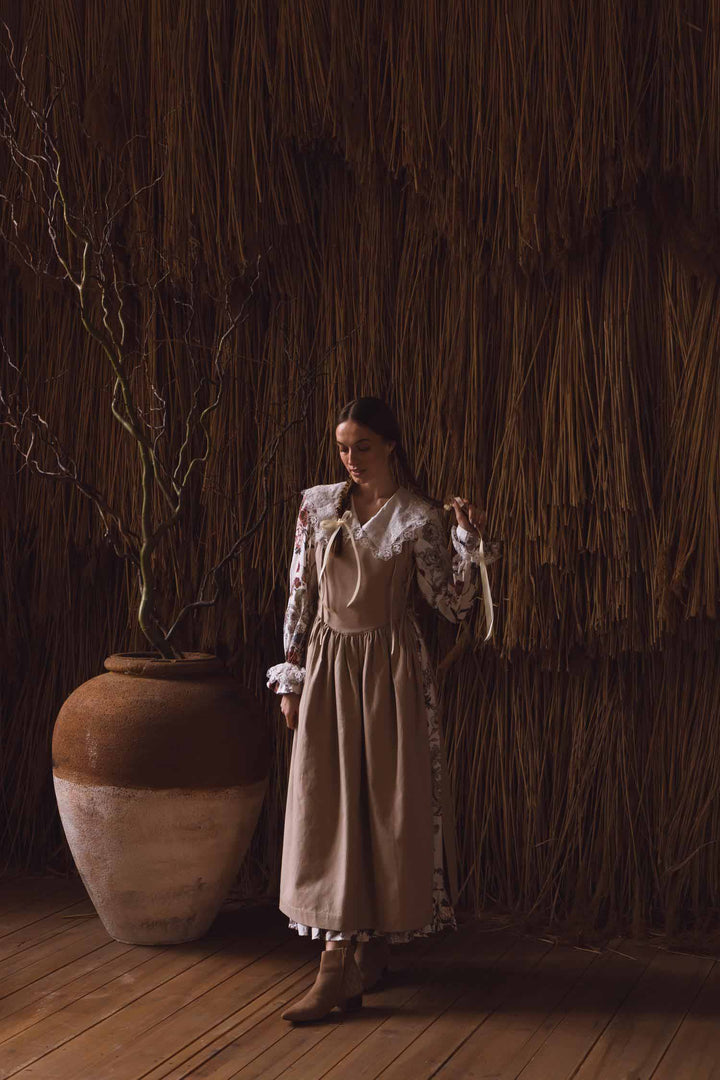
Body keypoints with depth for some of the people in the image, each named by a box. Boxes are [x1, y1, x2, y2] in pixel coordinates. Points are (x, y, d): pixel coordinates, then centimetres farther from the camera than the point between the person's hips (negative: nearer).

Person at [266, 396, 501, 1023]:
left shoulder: (419, 518, -3)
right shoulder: (318, 506, 6)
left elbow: (454, 603, -4)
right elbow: (300, 596, 8)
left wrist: (470, 541, -18)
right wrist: (292, 678, 5)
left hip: (390, 671, -3)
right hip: (329, 666, 3)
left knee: (385, 806, -1)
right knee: (327, 807, 0)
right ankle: (364, 959, 10)